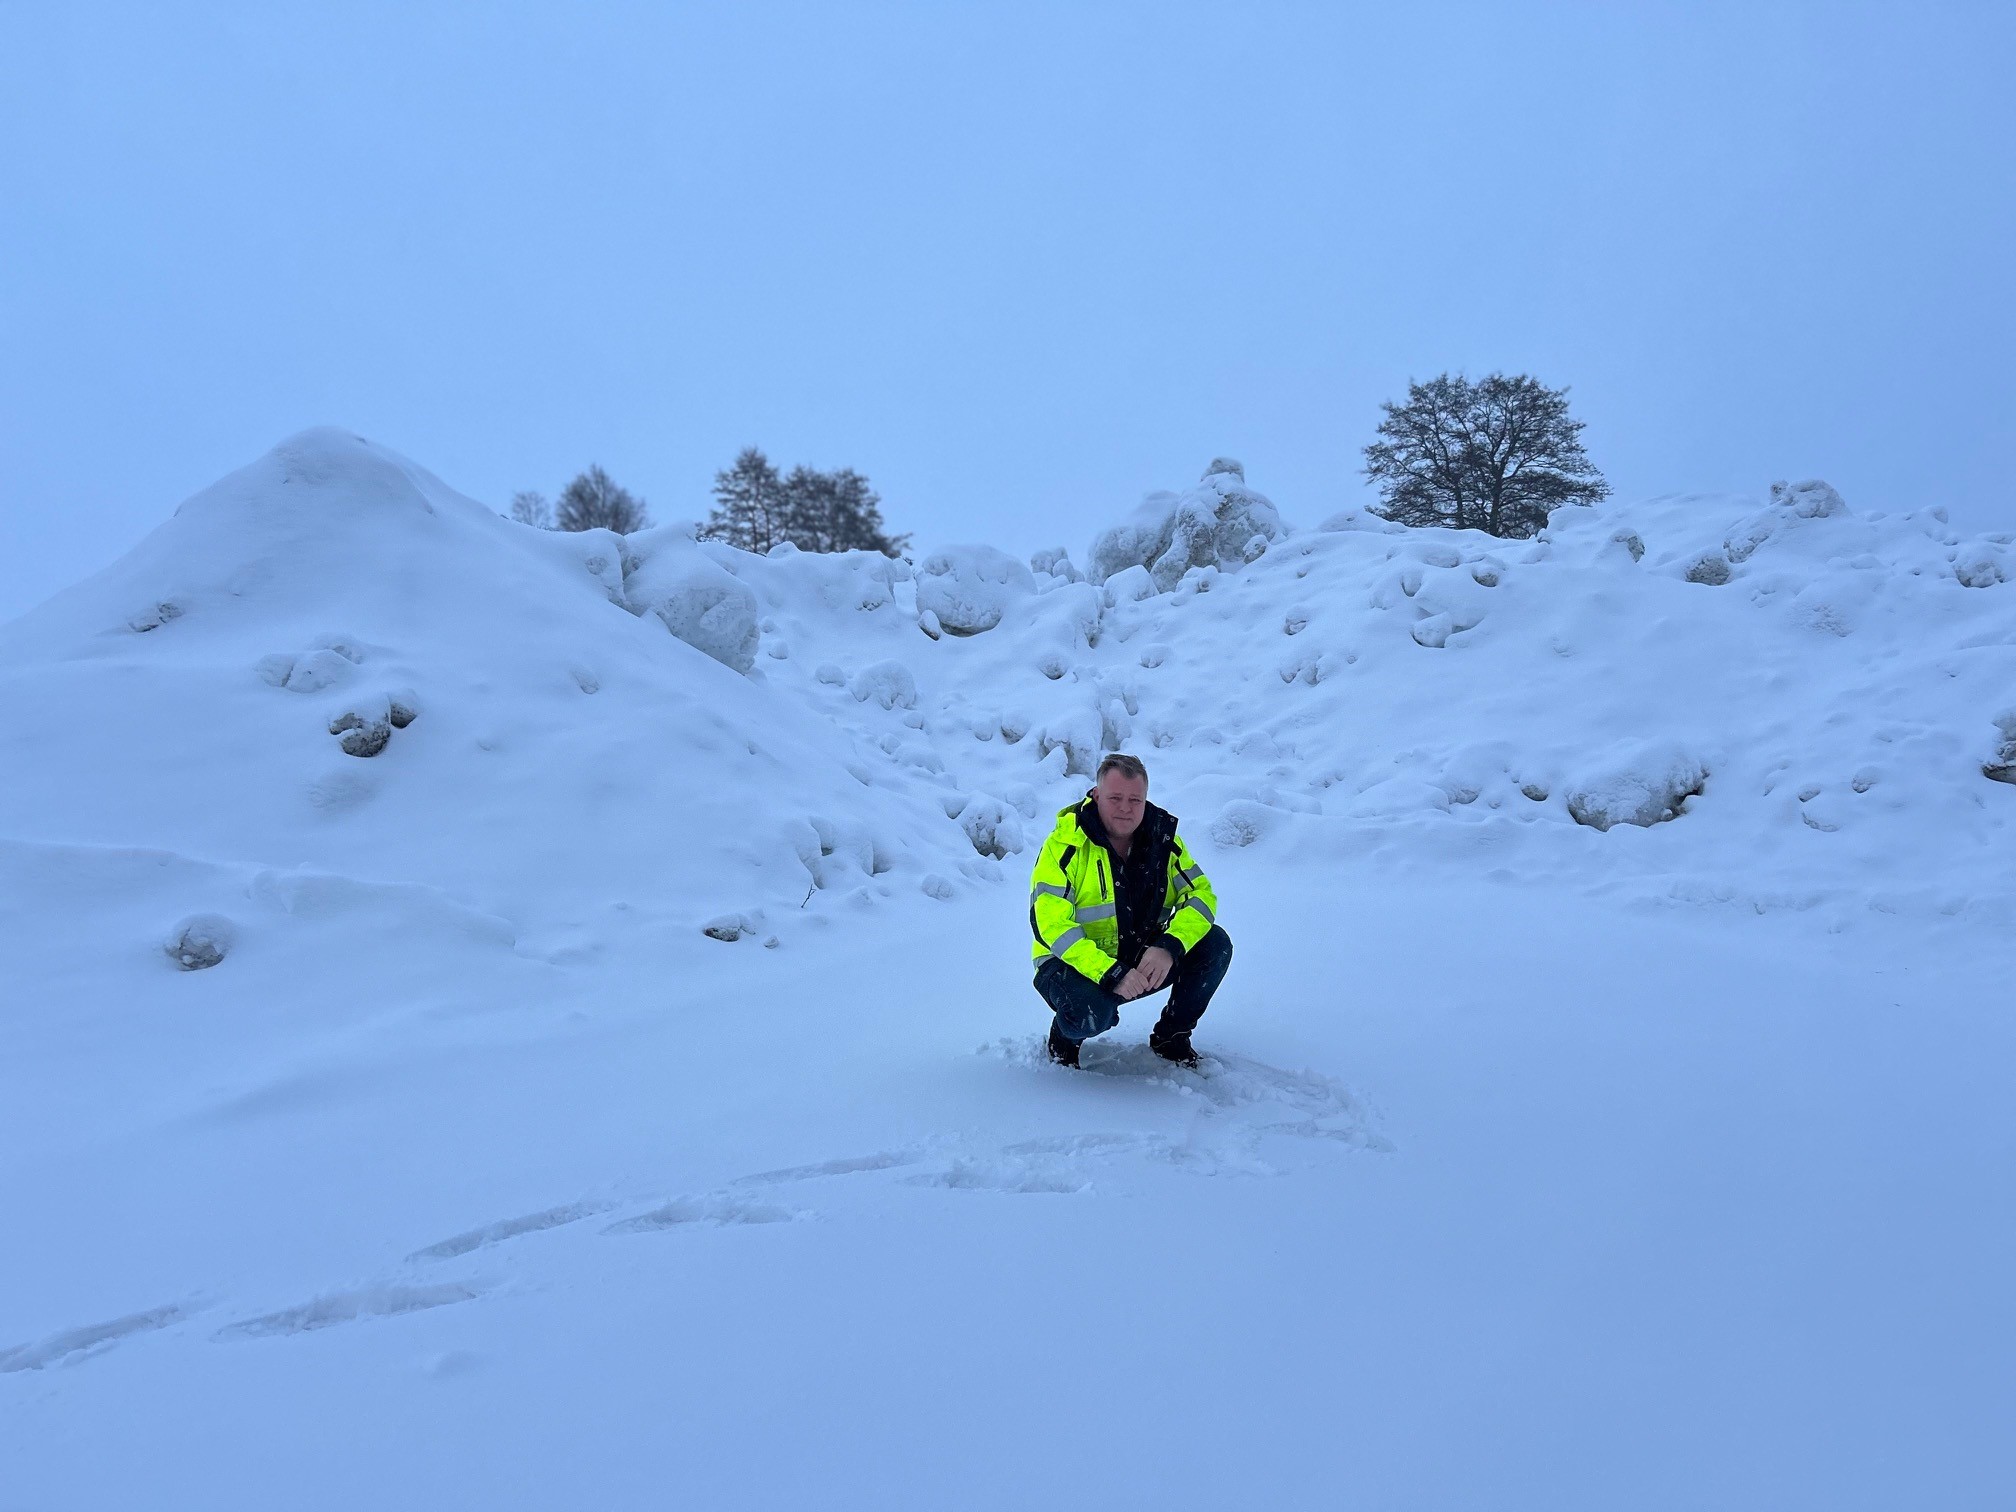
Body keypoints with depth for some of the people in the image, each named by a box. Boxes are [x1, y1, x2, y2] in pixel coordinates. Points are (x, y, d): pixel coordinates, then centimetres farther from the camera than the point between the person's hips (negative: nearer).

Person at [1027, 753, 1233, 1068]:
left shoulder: (1162, 835, -5)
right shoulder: (1066, 843, -18)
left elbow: (1201, 894, -8)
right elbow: (1052, 924, -24)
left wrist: (1169, 947, -28)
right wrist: (1111, 973, -35)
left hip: (1144, 960, 5)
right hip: (1076, 963, -4)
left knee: (1215, 944, -16)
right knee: (1090, 1015, -36)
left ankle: (1171, 1036, 7)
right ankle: (1065, 1036, 4)